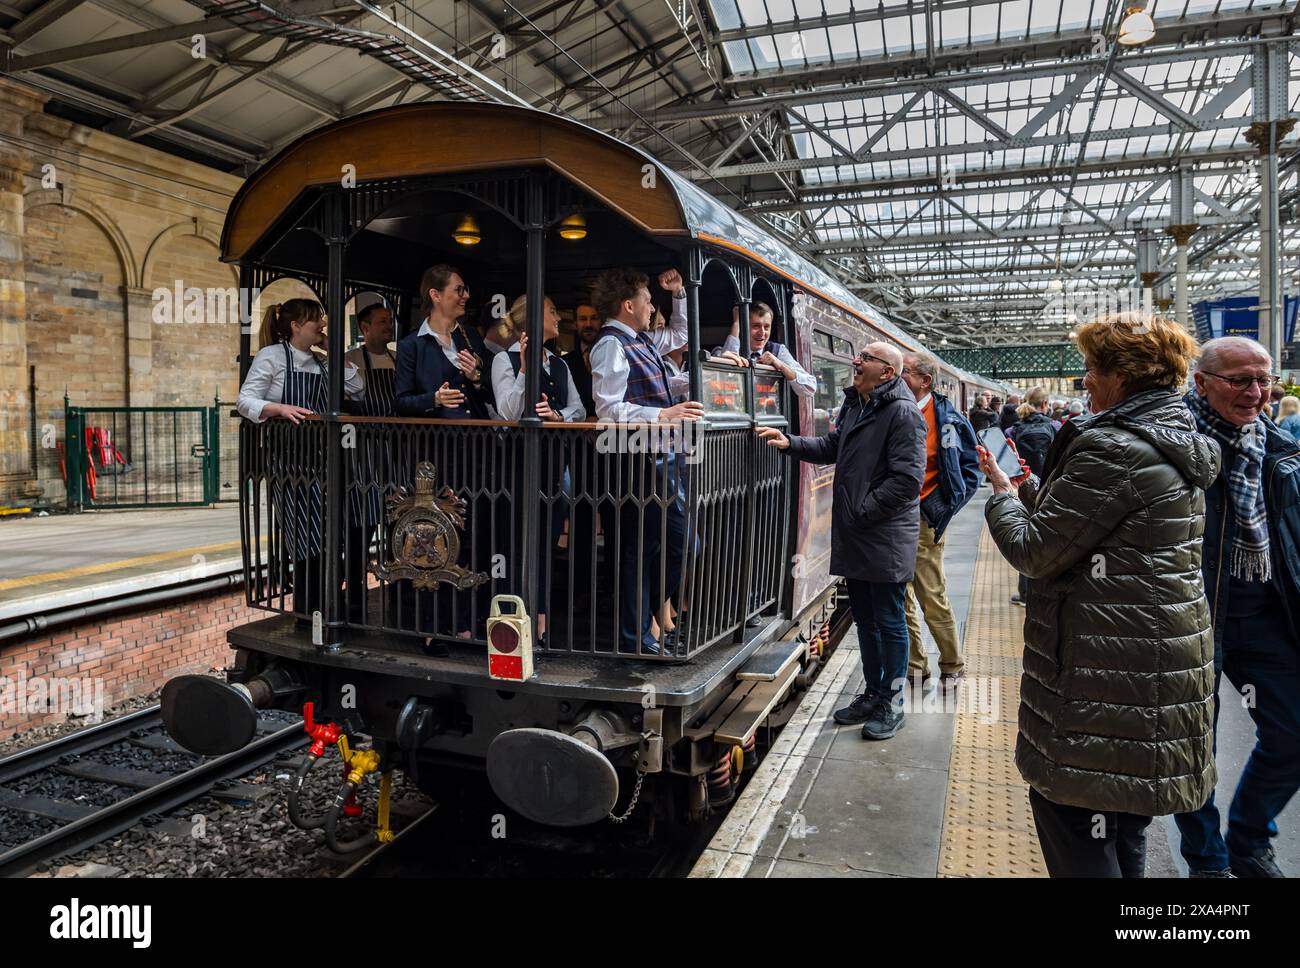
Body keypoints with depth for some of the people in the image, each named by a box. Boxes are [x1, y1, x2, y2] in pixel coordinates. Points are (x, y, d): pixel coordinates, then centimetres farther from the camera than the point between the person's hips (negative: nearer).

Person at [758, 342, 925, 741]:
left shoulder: (903, 412, -16)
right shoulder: (854, 405, 13)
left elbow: (907, 479, -22)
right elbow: (831, 448, 21)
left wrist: (863, 511, -17)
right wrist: (790, 443, 6)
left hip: (886, 539, -9)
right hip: (854, 536, 9)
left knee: (889, 623, 5)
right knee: (865, 620, 18)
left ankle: (891, 704, 19)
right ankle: (872, 693, 33)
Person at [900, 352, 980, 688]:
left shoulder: (946, 418, -6)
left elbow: (970, 468, -2)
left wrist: (942, 508, -8)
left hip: (921, 521, -5)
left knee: (933, 599, 1)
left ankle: (952, 666, 19)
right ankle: (914, 665, 25)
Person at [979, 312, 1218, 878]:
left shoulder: (1113, 448, -21)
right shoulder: (1177, 444, 10)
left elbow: (1035, 551, -17)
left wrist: (1001, 493, 0)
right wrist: (1027, 490, 16)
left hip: (1106, 671, -10)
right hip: (1158, 660, 10)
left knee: (1068, 810, 3)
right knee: (1121, 823, 23)